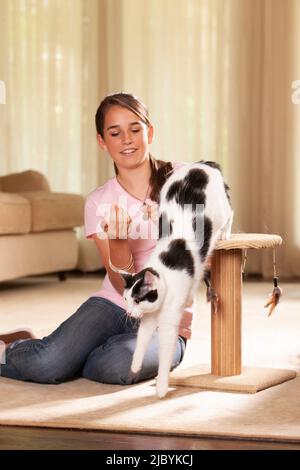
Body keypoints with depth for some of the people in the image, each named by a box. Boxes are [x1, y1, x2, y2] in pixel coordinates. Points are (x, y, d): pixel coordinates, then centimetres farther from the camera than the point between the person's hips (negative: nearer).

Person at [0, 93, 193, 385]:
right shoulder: (99, 203, 0)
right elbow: (124, 286, -6)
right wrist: (117, 240, -26)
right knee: (46, 365, -26)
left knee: (116, 366, -34)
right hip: (113, 305, 1)